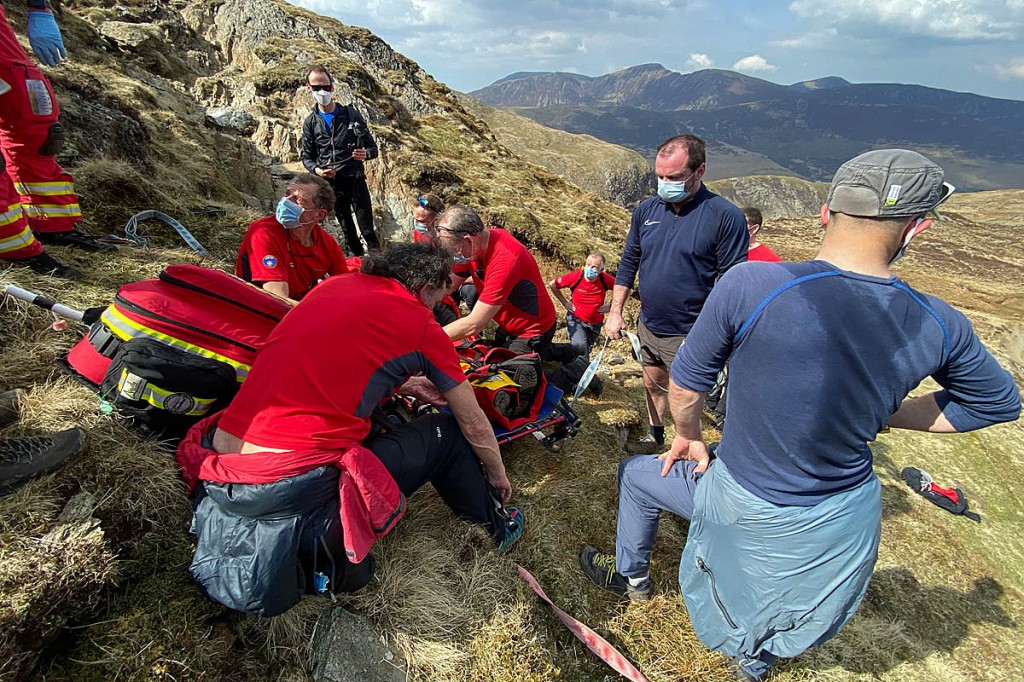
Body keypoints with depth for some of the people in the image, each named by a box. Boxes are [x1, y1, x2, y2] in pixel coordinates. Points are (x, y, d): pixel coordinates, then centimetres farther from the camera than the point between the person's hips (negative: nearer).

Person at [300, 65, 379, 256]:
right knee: (347, 231, 11)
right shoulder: (310, 122, 8)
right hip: (331, 184, 2)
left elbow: (372, 147, 5)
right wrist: (317, 170, -12)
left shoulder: (351, 115, 3)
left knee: (368, 230, -6)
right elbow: (307, 156, 11)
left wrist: (365, 154, -20)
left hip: (355, 180, -2)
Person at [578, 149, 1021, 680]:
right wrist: (879, 414, 6)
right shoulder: (940, 326, -14)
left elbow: (687, 381, -16)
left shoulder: (749, 284, -29)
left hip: (748, 512, -4)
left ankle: (630, 576, 49)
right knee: (776, 597, 35)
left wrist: (688, 436, 4)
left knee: (636, 474, 25)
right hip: (848, 525, 4)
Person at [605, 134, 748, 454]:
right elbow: (628, 262, 10)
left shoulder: (725, 216, -14)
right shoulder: (646, 209, 1)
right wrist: (615, 311, 6)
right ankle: (655, 437, 46)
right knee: (653, 384, 23)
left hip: (689, 335, -5)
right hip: (648, 327, 6)